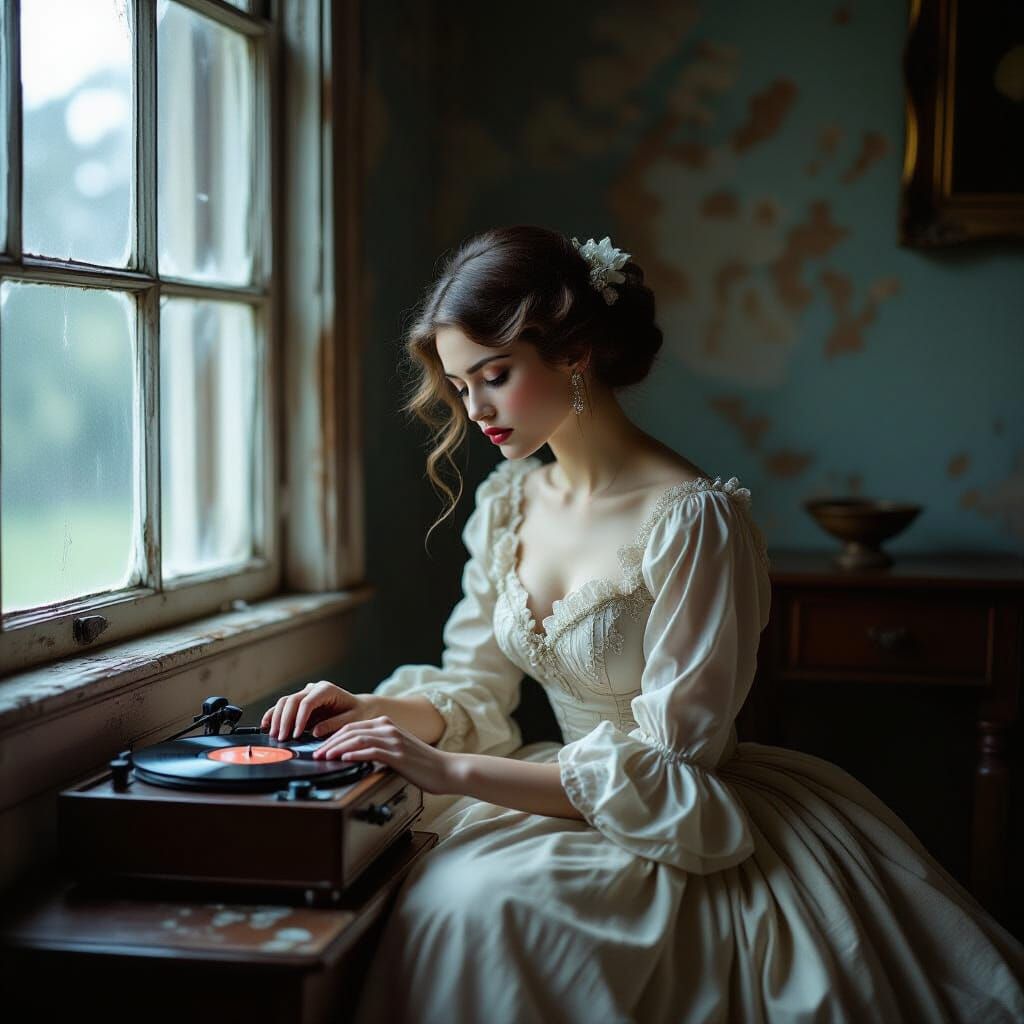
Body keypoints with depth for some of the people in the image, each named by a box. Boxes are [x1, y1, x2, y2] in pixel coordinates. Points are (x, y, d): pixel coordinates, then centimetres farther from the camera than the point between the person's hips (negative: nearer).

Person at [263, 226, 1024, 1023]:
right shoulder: (506, 504, 4)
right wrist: (378, 713, -9)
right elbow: (475, 687, 12)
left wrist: (455, 771, -25)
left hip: (692, 843, -7)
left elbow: (667, 772, -21)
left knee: (476, 903, -29)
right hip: (573, 797, 7)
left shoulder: (694, 521, -20)